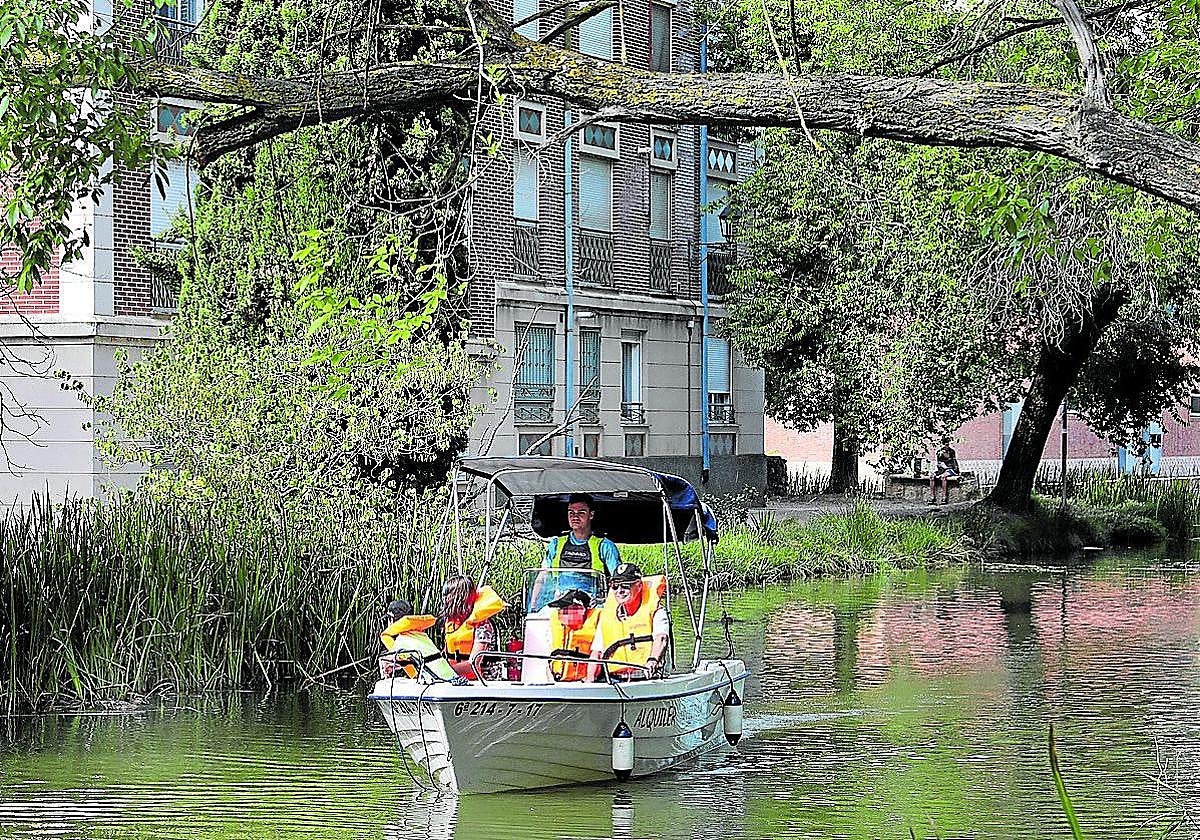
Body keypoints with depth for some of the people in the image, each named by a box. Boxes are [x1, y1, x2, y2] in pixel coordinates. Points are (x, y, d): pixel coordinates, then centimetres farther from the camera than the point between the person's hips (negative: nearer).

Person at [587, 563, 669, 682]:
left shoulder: (655, 610, 3)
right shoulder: (606, 614, 17)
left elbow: (660, 638, -16)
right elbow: (596, 653, 15)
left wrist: (652, 661, -37)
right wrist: (590, 680, -2)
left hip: (646, 680, -3)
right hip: (613, 679, 4)